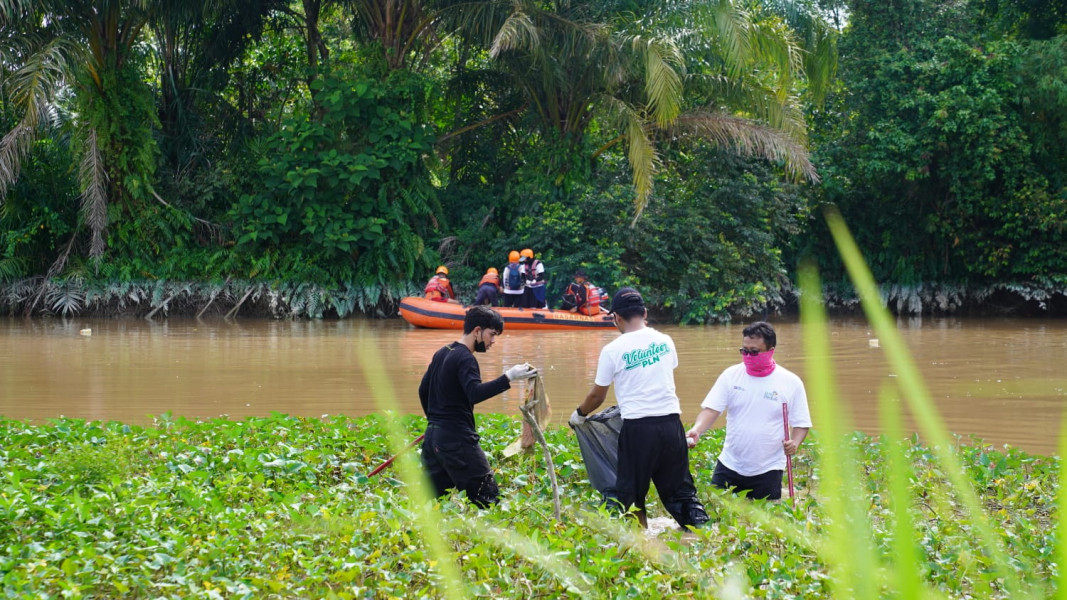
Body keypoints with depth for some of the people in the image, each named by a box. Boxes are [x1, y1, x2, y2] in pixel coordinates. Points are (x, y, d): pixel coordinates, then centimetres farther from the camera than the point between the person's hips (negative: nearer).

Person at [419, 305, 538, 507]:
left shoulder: (442, 354, 16)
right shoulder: (464, 358, -12)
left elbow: (423, 390, 26)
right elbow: (475, 393, -29)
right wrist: (508, 378, -34)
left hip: (433, 434, 9)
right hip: (457, 438, -9)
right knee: (488, 499, -9)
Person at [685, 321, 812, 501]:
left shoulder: (791, 383, -2)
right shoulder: (731, 375, 1)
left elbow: (801, 424, 3)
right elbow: (711, 410, -3)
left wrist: (794, 443, -18)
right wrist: (696, 430, -23)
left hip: (768, 470, -2)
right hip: (729, 465, 2)